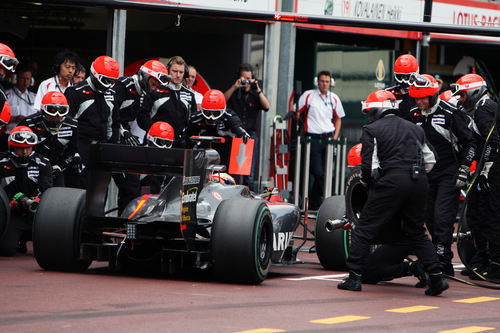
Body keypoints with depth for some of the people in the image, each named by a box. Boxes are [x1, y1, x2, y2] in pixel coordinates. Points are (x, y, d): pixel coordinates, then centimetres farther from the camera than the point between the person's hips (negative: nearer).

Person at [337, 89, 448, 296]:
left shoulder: (372, 130, 3)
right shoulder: (415, 129, 20)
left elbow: (369, 165, -3)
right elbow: (429, 161, 17)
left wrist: (365, 182, 16)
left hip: (392, 181, -5)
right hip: (419, 183, 6)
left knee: (364, 230, 2)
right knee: (417, 232, 17)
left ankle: (354, 278, -2)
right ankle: (436, 277, 7)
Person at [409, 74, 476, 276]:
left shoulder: (451, 113, -10)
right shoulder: (415, 115, 8)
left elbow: (469, 143, -6)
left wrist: (463, 171, -12)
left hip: (449, 174, -6)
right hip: (426, 174, 6)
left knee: (443, 216, -15)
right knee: (430, 218, 5)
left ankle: (442, 261, -17)